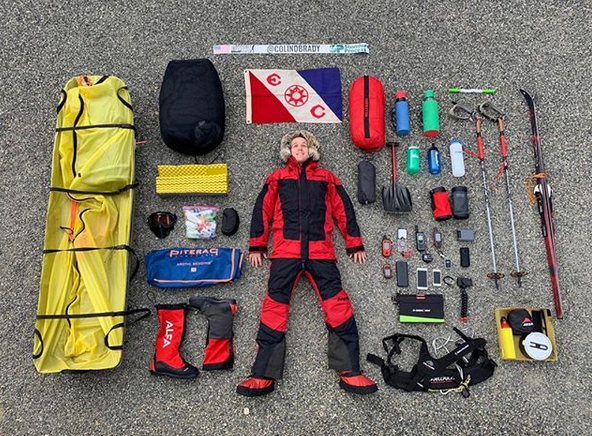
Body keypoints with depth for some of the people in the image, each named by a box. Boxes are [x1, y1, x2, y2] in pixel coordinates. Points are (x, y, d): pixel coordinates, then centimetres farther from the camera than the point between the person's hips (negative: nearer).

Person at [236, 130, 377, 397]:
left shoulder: (326, 178, 21)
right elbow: (262, 211, 17)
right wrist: (257, 246, 10)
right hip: (285, 252, 0)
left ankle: (349, 372, -3)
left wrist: (355, 244, 14)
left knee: (338, 305, -9)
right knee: (274, 306, -7)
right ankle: (263, 376, -4)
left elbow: (344, 210, 18)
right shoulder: (277, 178, 20)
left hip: (321, 253, 0)